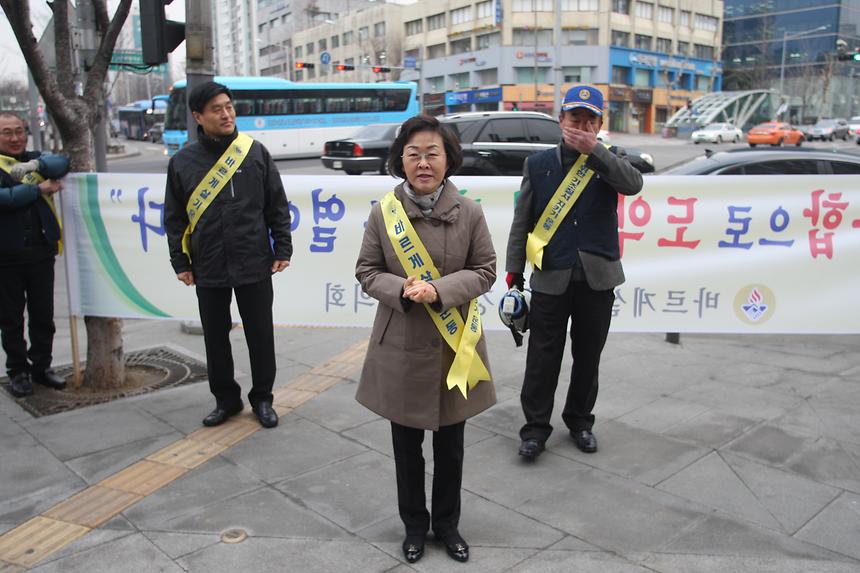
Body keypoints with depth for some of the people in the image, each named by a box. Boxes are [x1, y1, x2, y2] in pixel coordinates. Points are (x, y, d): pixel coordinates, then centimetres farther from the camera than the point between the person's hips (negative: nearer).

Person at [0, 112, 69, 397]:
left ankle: (42, 366, 26)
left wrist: (34, 166, -24)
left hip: (41, 251, 3)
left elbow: (61, 163, -10)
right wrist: (39, 188, -14)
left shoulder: (36, 159, 10)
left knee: (43, 316, 11)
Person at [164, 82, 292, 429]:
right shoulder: (182, 162, 2)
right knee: (215, 339, 12)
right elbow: (174, 217, 6)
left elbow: (278, 206, 3)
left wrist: (282, 249, -1)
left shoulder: (256, 152, 0)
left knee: (261, 337, 8)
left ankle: (262, 398, 26)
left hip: (255, 267, -1)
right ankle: (226, 399, 30)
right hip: (208, 270, 1)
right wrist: (180, 262, 3)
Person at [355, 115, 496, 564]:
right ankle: (414, 525, 37)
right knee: (406, 445, 15)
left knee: (450, 444, 15)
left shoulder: (469, 212, -7)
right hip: (400, 345, 0)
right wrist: (402, 289, -20)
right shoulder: (383, 212, -7)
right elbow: (367, 271, 0)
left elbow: (485, 270, -2)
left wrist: (439, 289, -19)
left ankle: (446, 524, 38)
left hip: (453, 344, 0)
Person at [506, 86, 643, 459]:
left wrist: (593, 150, -27)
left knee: (588, 357, 13)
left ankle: (580, 422, 31)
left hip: (598, 278, 1)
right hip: (550, 279, -1)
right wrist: (514, 273, 1)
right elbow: (521, 223, 5)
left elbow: (634, 184, -18)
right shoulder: (538, 164, 5)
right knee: (542, 359, 4)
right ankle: (535, 428, 17)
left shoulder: (611, 161, 5)